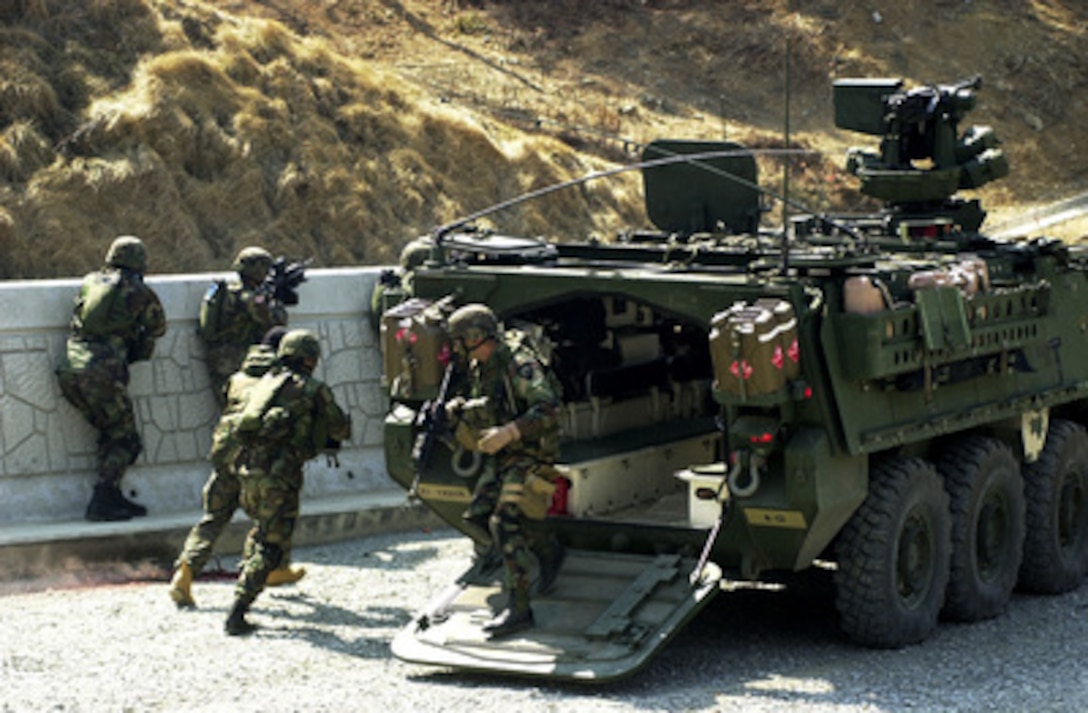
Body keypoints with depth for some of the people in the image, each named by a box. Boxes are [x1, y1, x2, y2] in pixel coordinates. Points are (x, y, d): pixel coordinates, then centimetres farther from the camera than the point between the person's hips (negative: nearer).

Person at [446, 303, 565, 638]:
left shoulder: (519, 364, -21)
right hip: (506, 458, 10)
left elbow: (548, 409, -29)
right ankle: (548, 549, 25)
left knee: (504, 522, -19)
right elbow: (472, 395, 26)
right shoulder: (479, 367, 7)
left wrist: (507, 433, -35)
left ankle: (518, 609, -17)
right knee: (477, 515, 10)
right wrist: (459, 405, 1)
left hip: (531, 454, -10)